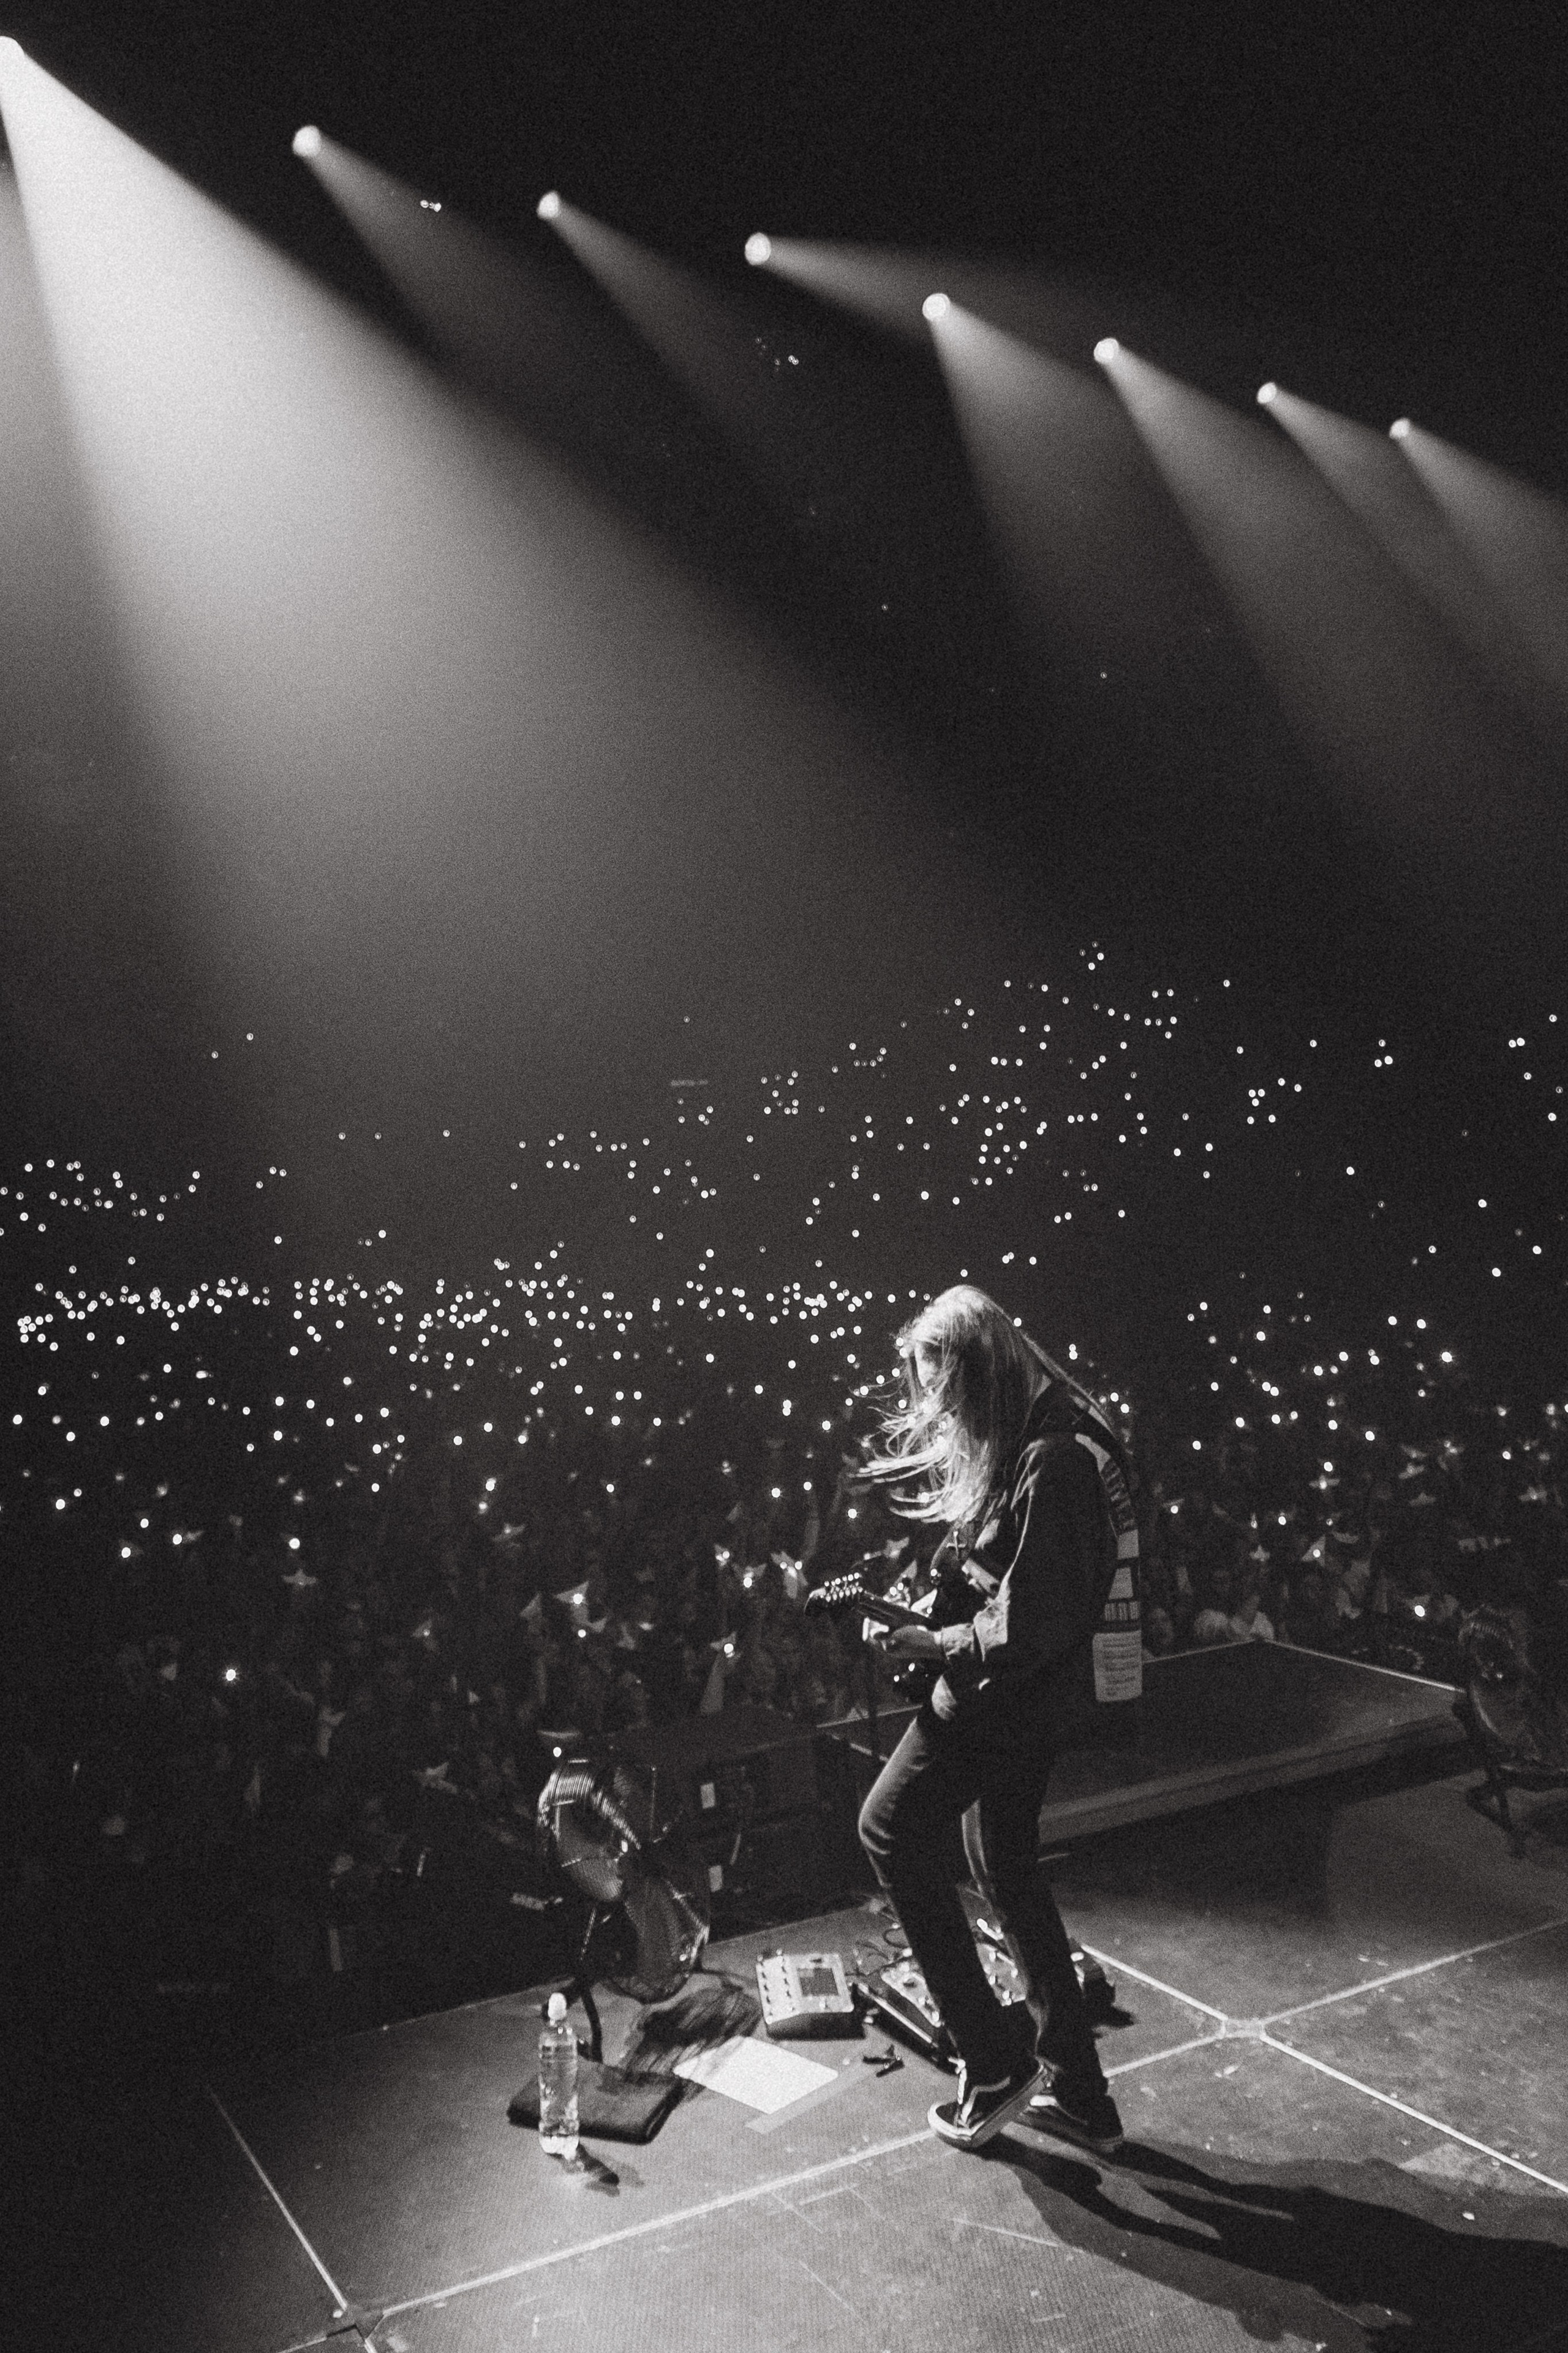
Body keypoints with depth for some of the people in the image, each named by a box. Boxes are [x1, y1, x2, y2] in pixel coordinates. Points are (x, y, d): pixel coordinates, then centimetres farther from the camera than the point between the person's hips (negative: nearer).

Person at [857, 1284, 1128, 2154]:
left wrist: (932, 1644, -17)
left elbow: (1028, 1626, -26)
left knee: (892, 1829, 0)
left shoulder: (1051, 1462, -26)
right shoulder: (1007, 1442, 6)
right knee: (1006, 1870, 17)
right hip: (1013, 1694, 10)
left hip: (1011, 1692, -10)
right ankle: (1075, 2093, 28)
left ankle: (994, 2063, 7)